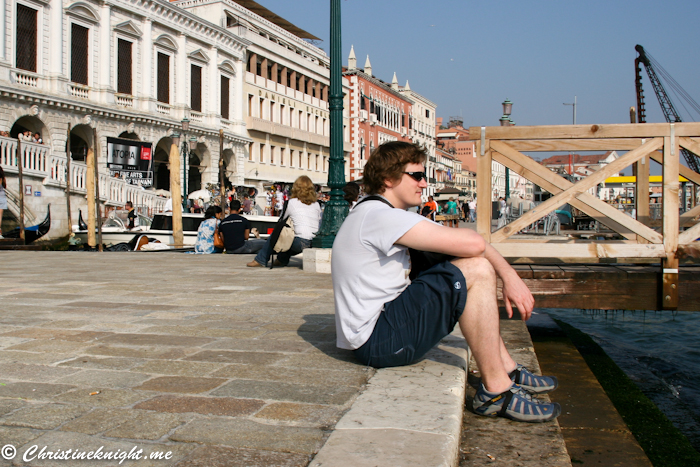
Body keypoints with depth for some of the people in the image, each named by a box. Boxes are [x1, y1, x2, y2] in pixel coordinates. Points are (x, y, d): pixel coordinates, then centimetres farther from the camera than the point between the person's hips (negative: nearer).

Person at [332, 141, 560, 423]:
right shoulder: (379, 215, -17)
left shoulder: (371, 215, 18)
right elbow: (472, 244, -23)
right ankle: (496, 391, -14)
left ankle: (506, 369, 11)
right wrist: (510, 275, -6)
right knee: (477, 270, -18)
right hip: (378, 342, -11)